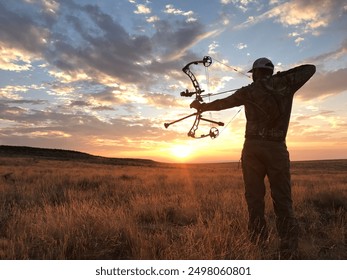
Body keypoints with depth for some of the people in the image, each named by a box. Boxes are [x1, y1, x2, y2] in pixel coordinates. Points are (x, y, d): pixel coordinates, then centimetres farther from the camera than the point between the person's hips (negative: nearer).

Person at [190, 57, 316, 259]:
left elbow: (222, 103, 15)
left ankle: (259, 246, 9)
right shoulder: (286, 83, 7)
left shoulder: (250, 91, 5)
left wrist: (202, 106, 30)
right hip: (277, 149, 0)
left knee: (255, 199, 7)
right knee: (283, 202, 1)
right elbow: (311, 68, 23)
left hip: (253, 148, 0)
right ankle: (289, 253, -3)